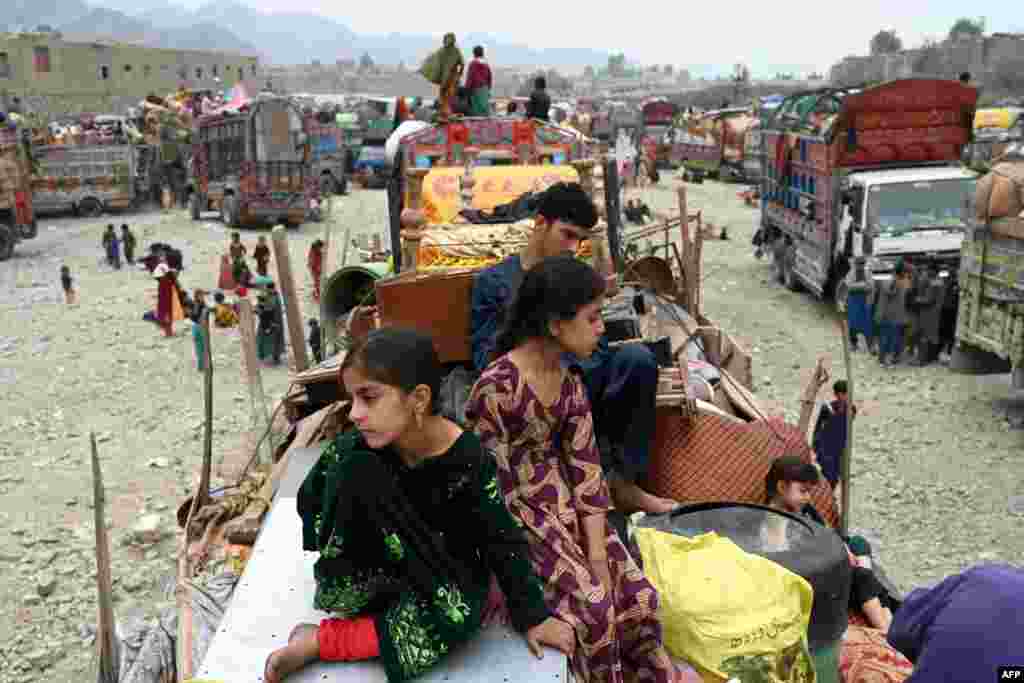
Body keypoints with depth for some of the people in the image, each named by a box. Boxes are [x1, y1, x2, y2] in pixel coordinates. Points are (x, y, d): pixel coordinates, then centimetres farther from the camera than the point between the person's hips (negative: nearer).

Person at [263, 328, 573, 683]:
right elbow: (310, 501, -4)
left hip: (446, 570, 0)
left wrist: (534, 615, -9)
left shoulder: (467, 460, -23)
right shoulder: (356, 448, -18)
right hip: (381, 566, 1)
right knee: (354, 467, -23)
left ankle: (321, 641, -16)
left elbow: (501, 539, -14)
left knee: (454, 615, -36)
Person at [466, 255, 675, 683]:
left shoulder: (570, 383, 1)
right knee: (592, 604, -15)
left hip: (565, 506, 7)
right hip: (516, 515, -6)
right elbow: (497, 491, -19)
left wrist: (597, 554, -6)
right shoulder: (495, 389, -23)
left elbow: (585, 469, 0)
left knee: (637, 595, -1)